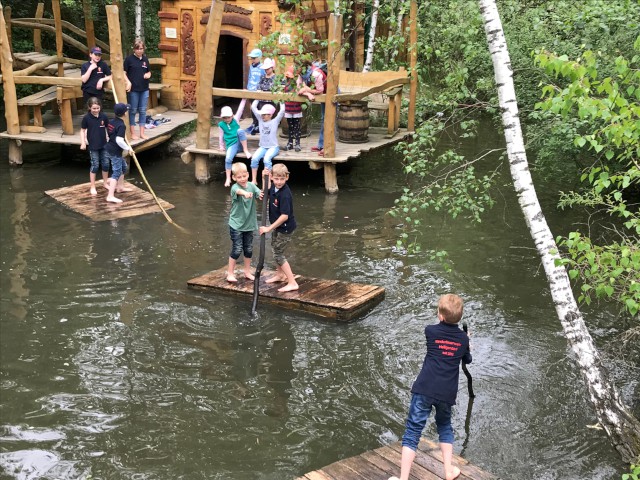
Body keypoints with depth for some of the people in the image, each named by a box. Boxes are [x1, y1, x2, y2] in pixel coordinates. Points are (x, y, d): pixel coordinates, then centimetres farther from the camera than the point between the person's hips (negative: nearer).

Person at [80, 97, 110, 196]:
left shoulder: (104, 117, -5)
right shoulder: (86, 118, -11)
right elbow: (82, 130, -3)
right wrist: (83, 142, -9)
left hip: (104, 145, 3)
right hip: (93, 146, -3)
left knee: (106, 164, 11)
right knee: (95, 165, 1)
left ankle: (105, 183, 30)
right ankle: (93, 187, 11)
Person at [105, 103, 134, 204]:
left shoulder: (112, 122, 7)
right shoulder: (121, 125, -20)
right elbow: (119, 140, -29)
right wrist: (128, 148, -16)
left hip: (109, 149, 10)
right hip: (115, 152, -10)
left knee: (123, 167, 27)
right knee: (116, 173, -10)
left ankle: (120, 186, 42)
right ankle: (110, 196, -18)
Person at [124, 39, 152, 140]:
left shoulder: (145, 59, 8)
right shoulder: (129, 59, -5)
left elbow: (149, 71, 19)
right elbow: (124, 73, -4)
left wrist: (148, 74, -3)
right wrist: (128, 82, -18)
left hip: (144, 89, 4)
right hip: (133, 89, -4)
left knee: (143, 111, 7)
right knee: (133, 111, 3)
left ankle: (142, 133, 14)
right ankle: (132, 133, 10)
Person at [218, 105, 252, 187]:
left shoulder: (235, 120, 9)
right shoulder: (221, 125, 9)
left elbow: (240, 110, 5)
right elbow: (221, 136, 15)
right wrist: (221, 146, 13)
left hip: (240, 143, 0)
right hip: (231, 145, 0)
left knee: (240, 131, -31)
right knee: (228, 159, -26)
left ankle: (246, 150, -21)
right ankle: (228, 179, -11)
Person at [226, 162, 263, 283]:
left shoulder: (251, 186, -1)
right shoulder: (235, 187, -16)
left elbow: (261, 194, -15)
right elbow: (238, 191, -40)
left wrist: (263, 194, -39)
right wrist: (245, 193, -63)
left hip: (249, 224, 5)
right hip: (236, 224, -5)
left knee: (249, 249, 13)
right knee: (237, 250, -4)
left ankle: (247, 272, 28)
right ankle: (230, 273, 10)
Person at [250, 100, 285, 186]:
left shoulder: (275, 121, -1)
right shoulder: (260, 120, 9)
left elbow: (282, 110, -11)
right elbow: (253, 107, 8)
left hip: (273, 147, -4)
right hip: (263, 147, 4)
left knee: (266, 159, -33)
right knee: (254, 158, -25)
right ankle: (253, 180, -18)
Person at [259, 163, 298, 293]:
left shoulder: (285, 194, -31)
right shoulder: (273, 187, -7)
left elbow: (284, 216, -32)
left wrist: (269, 228, -26)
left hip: (285, 227, -9)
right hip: (277, 225, 9)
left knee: (278, 254, -5)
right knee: (275, 248, 25)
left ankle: (292, 283, -2)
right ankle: (280, 274, 46)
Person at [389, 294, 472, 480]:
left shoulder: (430, 331, 1)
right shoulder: (463, 338, 7)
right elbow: (467, 360, 26)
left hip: (424, 389, -3)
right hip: (447, 393, 3)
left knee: (413, 432, -2)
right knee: (444, 427, 26)